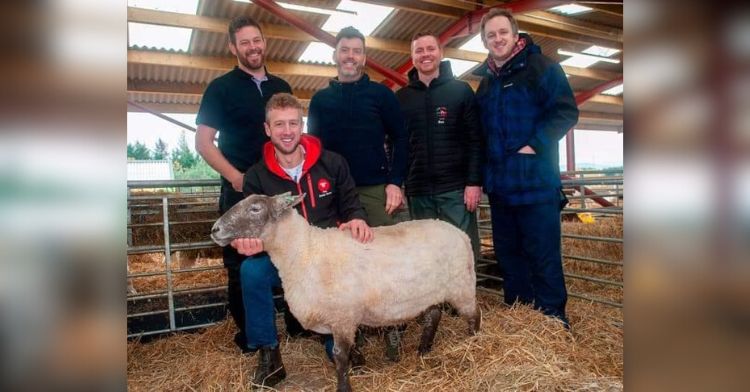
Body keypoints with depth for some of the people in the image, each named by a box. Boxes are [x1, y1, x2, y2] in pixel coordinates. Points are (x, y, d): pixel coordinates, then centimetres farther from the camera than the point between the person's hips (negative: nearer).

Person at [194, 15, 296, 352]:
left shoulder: (281, 88, 12)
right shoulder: (221, 88, 0)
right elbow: (203, 142, -5)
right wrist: (236, 177, -17)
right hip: (241, 192, -4)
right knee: (242, 265, 5)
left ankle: (297, 321, 28)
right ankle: (248, 334, 20)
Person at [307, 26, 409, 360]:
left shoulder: (381, 94, 6)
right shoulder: (319, 100, 13)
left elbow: (399, 138, 2)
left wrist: (395, 182, -9)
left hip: (376, 190, -2)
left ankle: (392, 327, 12)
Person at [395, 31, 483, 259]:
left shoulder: (461, 91, 4)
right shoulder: (401, 97, 10)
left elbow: (475, 140, -1)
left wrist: (474, 182, -10)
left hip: (455, 188, -2)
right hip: (417, 191, 2)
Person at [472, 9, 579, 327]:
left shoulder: (541, 67, -3)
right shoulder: (485, 81, 16)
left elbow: (566, 111, -11)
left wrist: (535, 145, -21)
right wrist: (482, 175, 10)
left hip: (536, 183, -6)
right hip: (500, 186, 7)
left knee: (544, 256, 0)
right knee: (508, 254, 14)